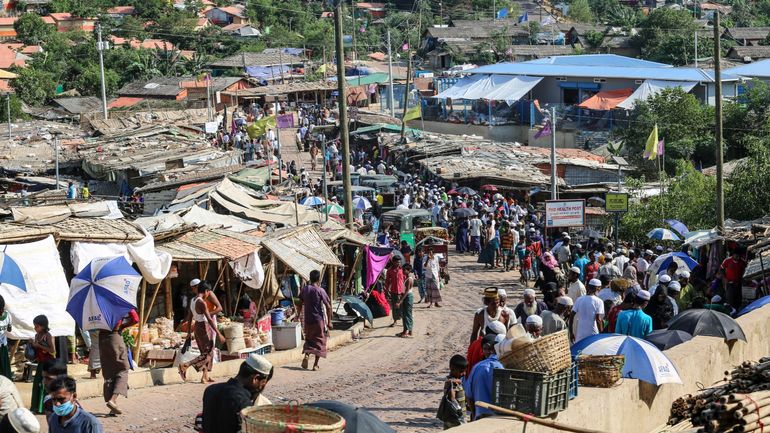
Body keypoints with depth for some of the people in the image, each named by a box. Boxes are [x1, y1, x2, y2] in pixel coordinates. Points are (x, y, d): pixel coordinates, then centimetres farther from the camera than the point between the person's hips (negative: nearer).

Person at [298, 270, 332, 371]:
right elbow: (328, 307, -12)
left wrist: (298, 315, 27)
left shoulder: (304, 290, 1)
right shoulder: (320, 291, -11)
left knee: (309, 339, 20)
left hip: (308, 320, 4)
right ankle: (315, 364, 5)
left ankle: (306, 355, -6)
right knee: (319, 341, 7)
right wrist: (329, 321, -5)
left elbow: (300, 304, 11)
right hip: (319, 319, -4)